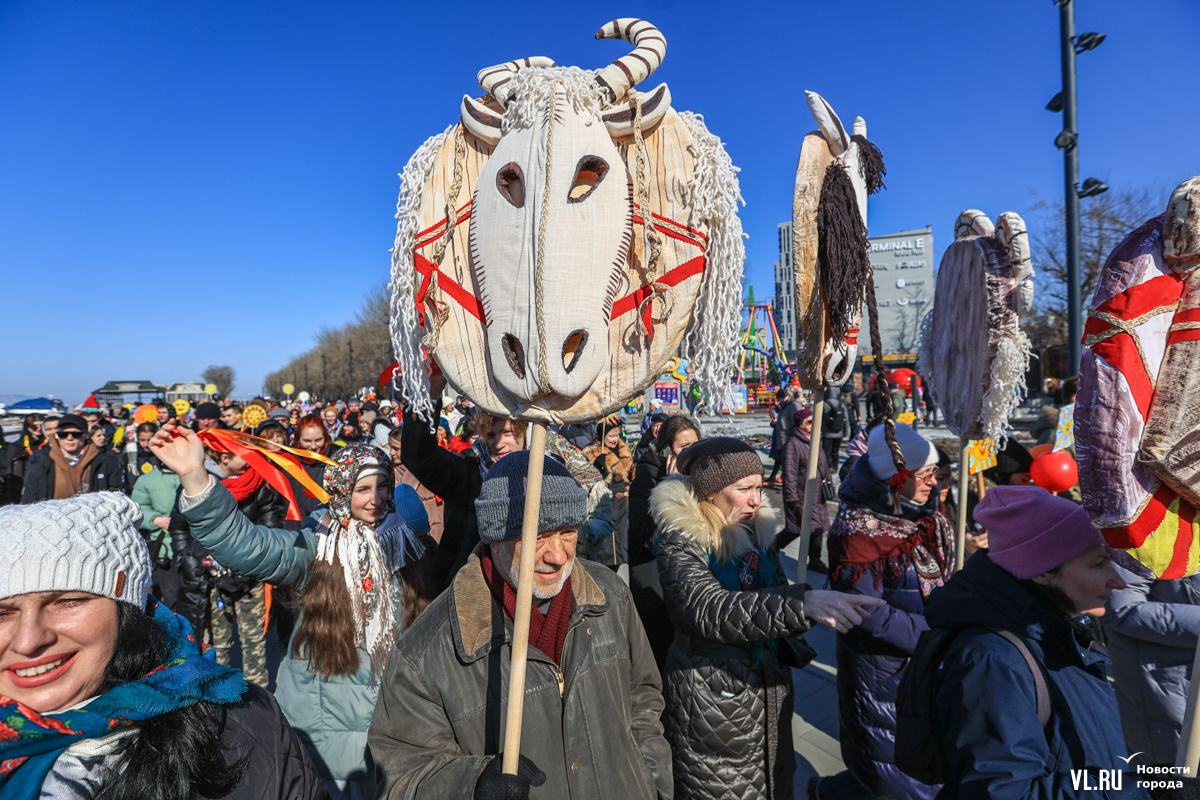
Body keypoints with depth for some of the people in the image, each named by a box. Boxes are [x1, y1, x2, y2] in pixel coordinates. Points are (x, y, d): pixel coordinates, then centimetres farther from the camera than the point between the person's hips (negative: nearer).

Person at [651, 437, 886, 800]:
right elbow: (712, 611, -37)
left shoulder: (757, 531, 0)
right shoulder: (679, 546, -21)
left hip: (770, 692, 6)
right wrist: (802, 603, -46)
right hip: (711, 699, -6)